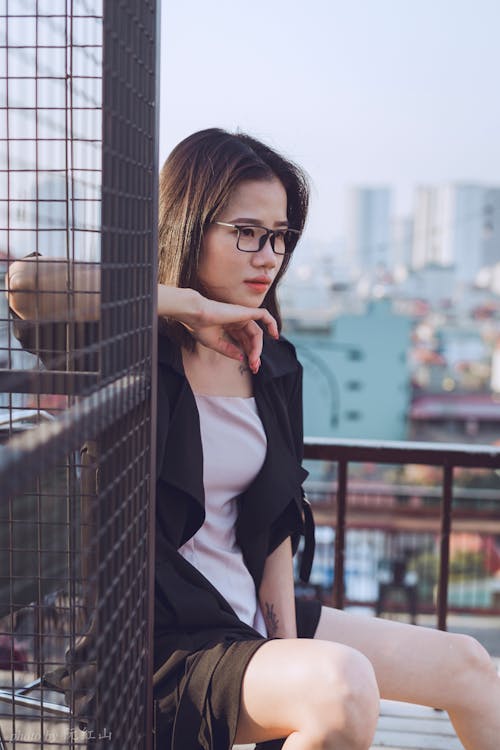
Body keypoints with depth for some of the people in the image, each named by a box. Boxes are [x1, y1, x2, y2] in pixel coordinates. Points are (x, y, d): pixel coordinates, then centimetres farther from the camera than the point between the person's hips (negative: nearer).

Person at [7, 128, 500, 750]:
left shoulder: (272, 365, 6)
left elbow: (275, 522, 9)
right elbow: (27, 283, -38)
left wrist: (288, 645, -1)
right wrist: (194, 305, -27)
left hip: (249, 618, 8)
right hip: (165, 645, -7)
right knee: (342, 683, -34)